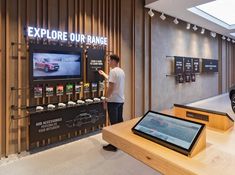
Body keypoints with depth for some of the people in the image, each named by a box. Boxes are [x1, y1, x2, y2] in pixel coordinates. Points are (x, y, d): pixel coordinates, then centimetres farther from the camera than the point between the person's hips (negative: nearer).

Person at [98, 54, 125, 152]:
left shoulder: (113, 71, -15)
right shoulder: (121, 71, 14)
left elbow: (111, 86, -22)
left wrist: (106, 98, -12)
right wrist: (103, 74, 38)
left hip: (113, 100, -9)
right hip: (120, 100, 9)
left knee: (114, 123, -1)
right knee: (119, 121, 16)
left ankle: (114, 145, 9)